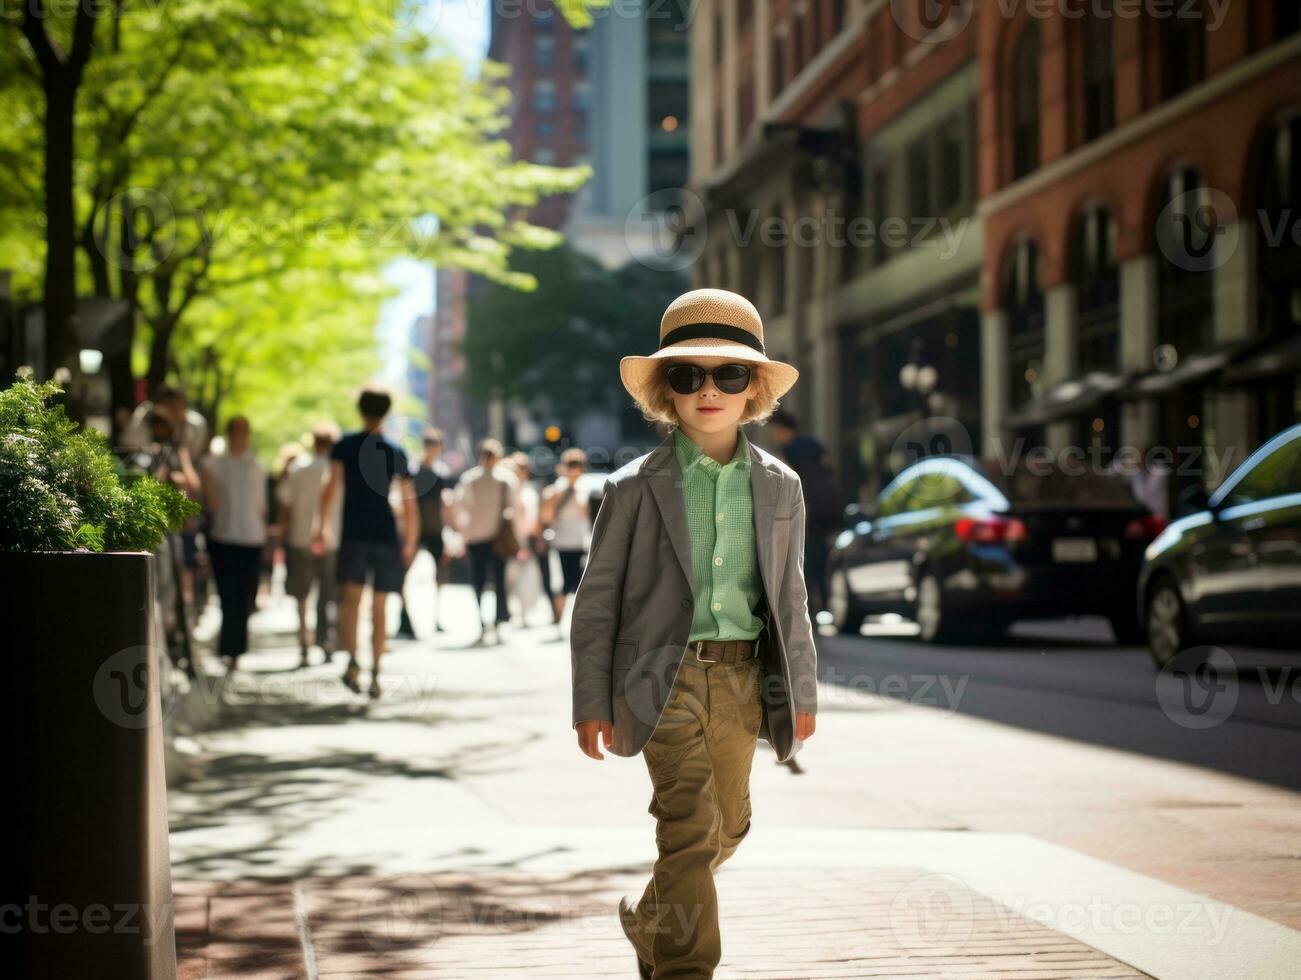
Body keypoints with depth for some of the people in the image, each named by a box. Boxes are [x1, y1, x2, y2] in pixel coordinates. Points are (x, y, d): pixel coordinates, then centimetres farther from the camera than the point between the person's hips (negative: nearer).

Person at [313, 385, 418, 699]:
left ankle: (352, 660, -31)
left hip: (353, 535, -2)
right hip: (387, 537, 2)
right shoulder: (396, 453, 10)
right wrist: (410, 544, 15)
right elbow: (410, 505, 8)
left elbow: (332, 485, -9)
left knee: (350, 598, -10)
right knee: (380, 608, 8)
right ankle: (375, 674, 8)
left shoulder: (344, 446, 4)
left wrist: (321, 527, -7)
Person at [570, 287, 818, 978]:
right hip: (666, 674, -5)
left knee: (728, 825, 16)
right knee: (690, 824, -15)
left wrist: (801, 690, 14)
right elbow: (596, 601, 0)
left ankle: (649, 923, 41)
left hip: (742, 677, 5)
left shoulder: (780, 487, 7)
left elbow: (790, 597, 14)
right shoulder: (635, 488, -3)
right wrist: (592, 702, -4)